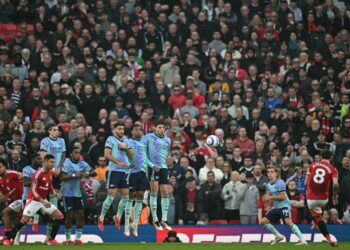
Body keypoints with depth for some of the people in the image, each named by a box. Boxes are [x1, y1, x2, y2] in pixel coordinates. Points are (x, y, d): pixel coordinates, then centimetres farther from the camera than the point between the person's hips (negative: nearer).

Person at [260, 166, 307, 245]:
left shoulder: (280, 183, -11)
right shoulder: (268, 185, 12)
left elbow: (283, 197, -18)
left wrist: (270, 197, -15)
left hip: (284, 206, -9)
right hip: (276, 208, 9)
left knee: (288, 222, -29)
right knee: (263, 222, 6)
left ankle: (302, 240, -31)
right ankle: (278, 236, 19)